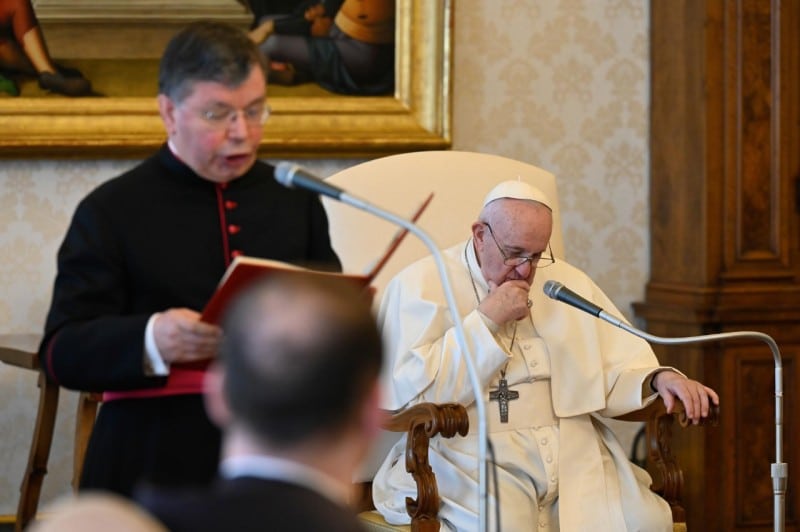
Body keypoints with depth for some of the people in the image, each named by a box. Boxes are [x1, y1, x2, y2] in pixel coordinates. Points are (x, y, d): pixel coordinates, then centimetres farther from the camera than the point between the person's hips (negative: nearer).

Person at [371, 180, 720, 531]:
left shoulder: (567, 282, 17)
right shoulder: (420, 286, 1)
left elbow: (617, 367, 16)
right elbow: (407, 393, -11)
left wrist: (659, 378, -7)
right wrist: (486, 319, -10)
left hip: (573, 451, 5)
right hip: (469, 458, -5)